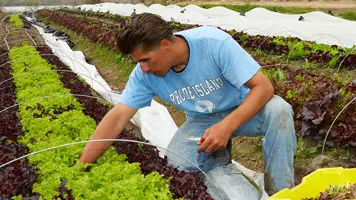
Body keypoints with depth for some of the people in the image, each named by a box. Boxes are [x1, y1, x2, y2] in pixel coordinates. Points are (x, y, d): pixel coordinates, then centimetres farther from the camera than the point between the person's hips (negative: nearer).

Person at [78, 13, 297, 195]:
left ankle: (280, 190, -16)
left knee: (279, 110, -34)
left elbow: (264, 87, -29)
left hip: (243, 111, -2)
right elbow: (116, 118, -18)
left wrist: (227, 126, -42)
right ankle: (219, 152, 8)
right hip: (202, 120, 3)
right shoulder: (144, 74, -18)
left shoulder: (214, 43, -30)